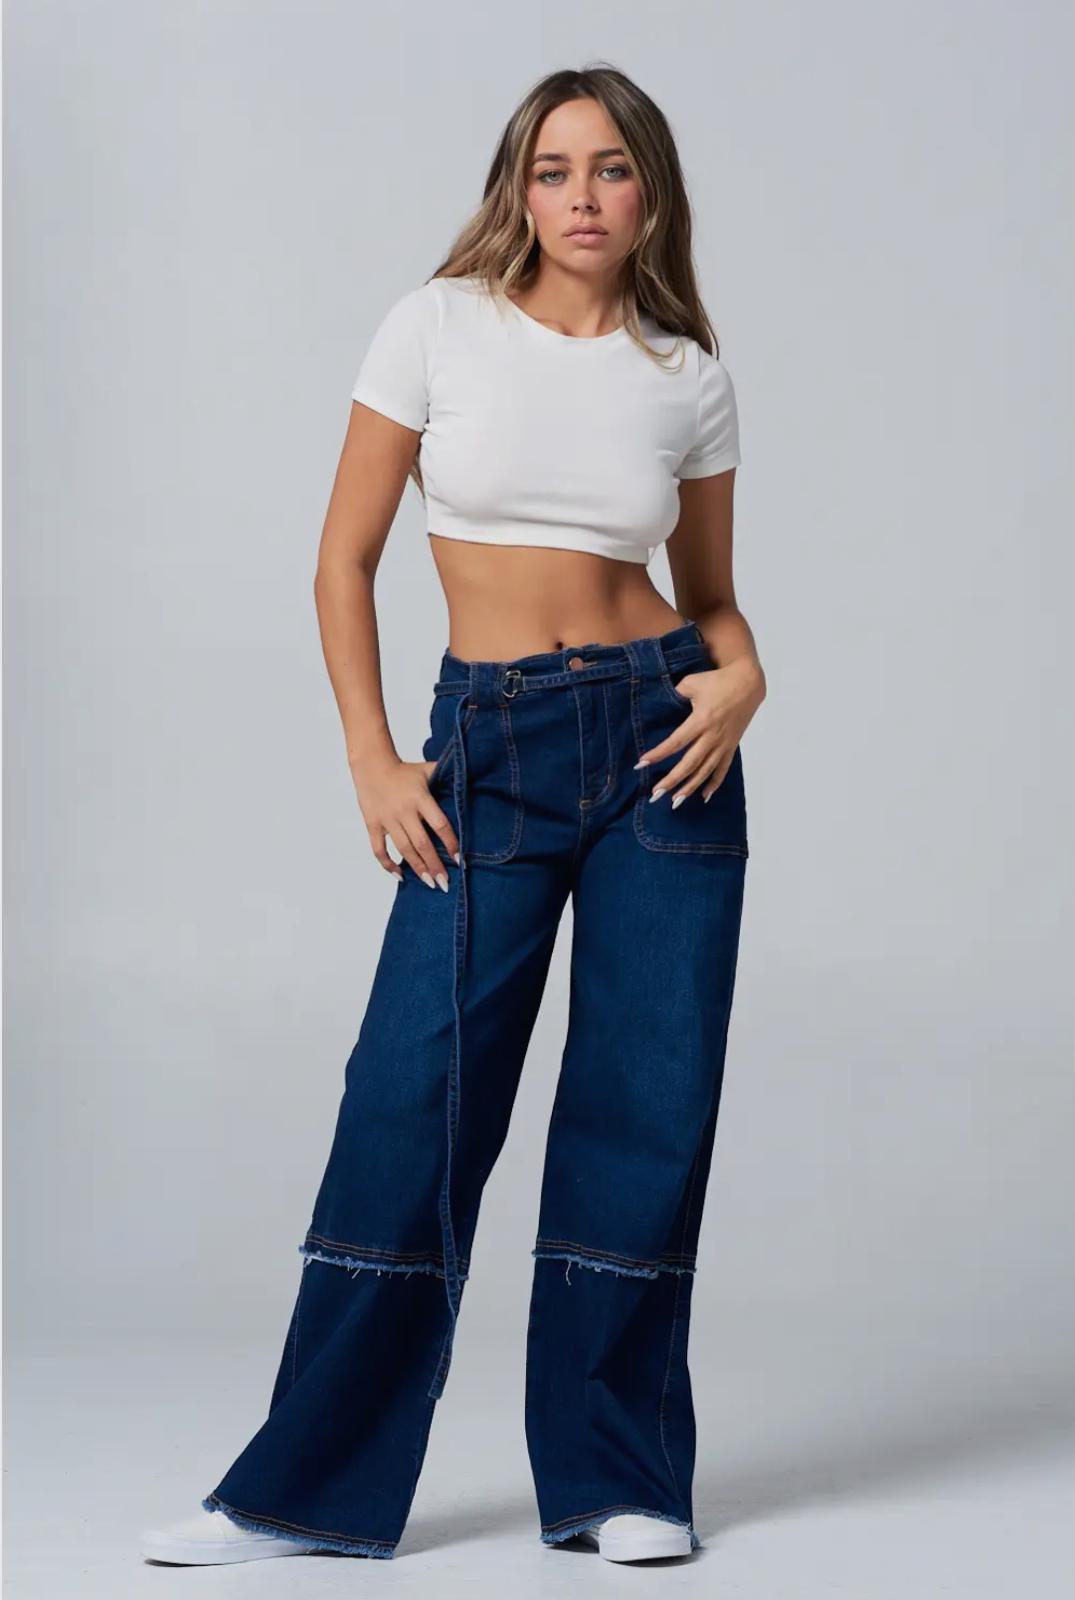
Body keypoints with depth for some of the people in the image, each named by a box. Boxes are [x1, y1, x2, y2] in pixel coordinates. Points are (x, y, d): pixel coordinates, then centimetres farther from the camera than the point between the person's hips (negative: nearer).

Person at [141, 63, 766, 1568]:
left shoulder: (690, 379, 5)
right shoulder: (440, 327, -1)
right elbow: (346, 561, 1)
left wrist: (741, 673, -5)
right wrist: (372, 762, -6)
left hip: (663, 739, 2)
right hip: (489, 750, -2)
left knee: (646, 1106, 3)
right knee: (416, 1103, -4)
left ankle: (616, 1475, 15)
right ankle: (312, 1486, 7)